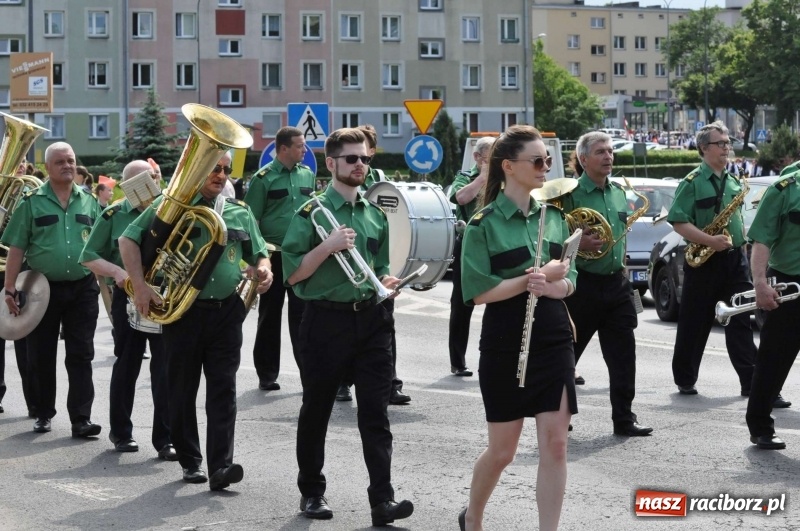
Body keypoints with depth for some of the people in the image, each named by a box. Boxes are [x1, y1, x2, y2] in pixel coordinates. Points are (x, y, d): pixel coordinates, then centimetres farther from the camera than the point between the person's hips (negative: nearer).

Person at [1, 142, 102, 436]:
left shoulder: (89, 201, 7)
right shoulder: (32, 202, -1)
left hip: (83, 289, 1)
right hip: (43, 289, -1)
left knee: (81, 356, -1)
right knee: (41, 356, 8)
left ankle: (81, 418, 0)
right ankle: (43, 414, 21)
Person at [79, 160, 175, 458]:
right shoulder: (113, 216, 2)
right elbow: (89, 257, 1)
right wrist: (116, 272, -16)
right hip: (128, 298, -1)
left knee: (166, 369, -2)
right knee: (127, 366, 10)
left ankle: (165, 438, 3)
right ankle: (121, 433, 23)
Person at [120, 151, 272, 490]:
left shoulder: (239, 214, 12)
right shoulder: (169, 206, 1)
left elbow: (258, 254, 18)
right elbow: (128, 239, -2)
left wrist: (263, 270, -6)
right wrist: (140, 286, -12)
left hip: (226, 311, 2)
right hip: (183, 310, -2)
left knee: (223, 389, -6)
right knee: (182, 390, 6)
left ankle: (220, 466, -10)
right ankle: (190, 461, 19)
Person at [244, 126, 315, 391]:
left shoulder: (307, 175, 7)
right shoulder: (263, 178, -6)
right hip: (273, 256, -3)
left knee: (302, 315, 5)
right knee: (270, 316, 7)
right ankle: (267, 375, 15)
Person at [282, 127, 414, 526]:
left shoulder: (376, 215, 11)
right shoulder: (312, 212, -4)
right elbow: (293, 274, -8)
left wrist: (389, 282, 0)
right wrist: (329, 245, -19)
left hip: (371, 318, 4)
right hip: (326, 319, -3)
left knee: (375, 411, -3)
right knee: (316, 410, 8)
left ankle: (382, 500, -6)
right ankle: (312, 492, 22)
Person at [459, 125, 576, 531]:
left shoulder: (553, 216, 7)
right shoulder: (484, 223, -9)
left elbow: (568, 281, 9)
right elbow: (478, 292, -14)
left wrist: (554, 285, -15)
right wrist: (539, 277, -18)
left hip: (553, 341, 4)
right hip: (505, 344, -4)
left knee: (555, 444, -3)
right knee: (502, 450, 7)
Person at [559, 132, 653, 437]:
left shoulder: (618, 192, 11)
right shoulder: (571, 194, -9)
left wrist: (622, 267, 15)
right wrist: (579, 243, -25)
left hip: (616, 284, 6)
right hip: (583, 285, -6)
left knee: (623, 354, 4)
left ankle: (624, 418, 10)